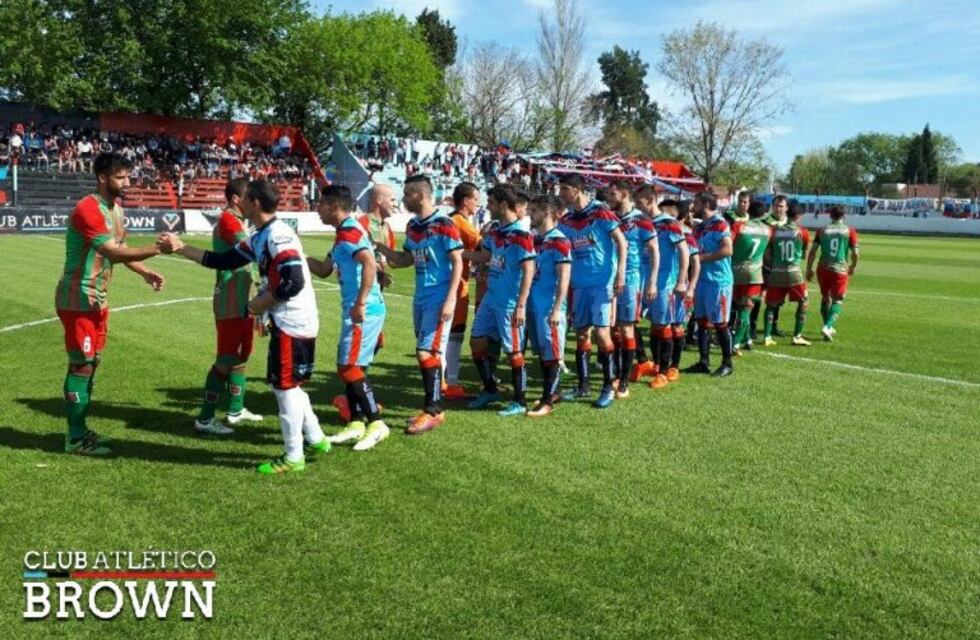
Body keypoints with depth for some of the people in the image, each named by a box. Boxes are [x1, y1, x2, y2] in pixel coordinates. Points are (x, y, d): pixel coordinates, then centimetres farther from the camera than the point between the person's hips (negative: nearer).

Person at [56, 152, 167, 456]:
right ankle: (75, 439, 5)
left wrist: (145, 272, 2)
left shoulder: (116, 208, 9)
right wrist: (157, 249, -37)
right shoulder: (88, 209, -21)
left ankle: (80, 429, 25)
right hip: (78, 300, -9)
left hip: (98, 298, 9)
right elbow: (113, 253, -31)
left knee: (92, 363, 14)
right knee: (81, 365, -4)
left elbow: (120, 249, 16)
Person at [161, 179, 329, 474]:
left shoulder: (278, 235, -18)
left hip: (293, 322, -10)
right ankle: (316, 440, 29)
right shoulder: (259, 238, 13)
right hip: (286, 321, 10)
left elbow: (295, 282, -26)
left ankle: (293, 457, 11)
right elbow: (223, 261, 18)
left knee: (285, 386, -1)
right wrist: (180, 247, 18)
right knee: (288, 385, 18)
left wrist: (262, 304, -14)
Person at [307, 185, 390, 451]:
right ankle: (356, 423, 21)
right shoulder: (343, 234, 18)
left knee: (350, 368, -6)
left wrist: (360, 304, -30)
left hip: (363, 312, -10)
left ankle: (376, 424, 2)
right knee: (349, 368, 13)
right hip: (354, 311, 10)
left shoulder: (349, 231, -14)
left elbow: (370, 264, -29)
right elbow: (324, 270, 26)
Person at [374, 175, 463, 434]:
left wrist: (450, 300, -19)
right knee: (427, 353, 12)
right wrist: (378, 246, 6)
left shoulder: (443, 224, -13)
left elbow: (457, 262, -13)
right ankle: (433, 407, 23)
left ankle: (433, 411, 2)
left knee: (426, 352, -9)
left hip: (439, 299, -8)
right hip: (420, 298, 8)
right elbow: (406, 259, 19)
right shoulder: (412, 226, 11)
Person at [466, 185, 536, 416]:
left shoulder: (521, 235, -16)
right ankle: (490, 390, 29)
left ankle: (520, 402, 13)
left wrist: (521, 306, -22)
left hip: (509, 303, -9)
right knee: (476, 341, 13)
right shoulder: (494, 231, 9)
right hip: (491, 298, 9)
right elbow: (483, 256, 20)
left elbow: (528, 271, -18)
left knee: (513, 351, 0)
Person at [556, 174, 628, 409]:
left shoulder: (600, 213, -9)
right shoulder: (565, 221, 8)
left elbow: (621, 242, -9)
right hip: (580, 284, 6)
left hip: (603, 282, -6)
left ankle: (608, 387, 4)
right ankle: (583, 386, 19)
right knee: (580, 333, 9)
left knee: (601, 332, -8)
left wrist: (620, 274, -15)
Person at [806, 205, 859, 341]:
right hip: (840, 270, -2)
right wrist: (853, 267, 15)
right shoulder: (850, 231, 0)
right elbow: (855, 253, -3)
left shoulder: (822, 230, 5)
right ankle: (827, 326, -16)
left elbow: (812, 251, 0)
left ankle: (828, 327, 29)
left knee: (825, 298, 19)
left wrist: (809, 269, 8)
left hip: (823, 269, 2)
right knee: (837, 300, 3)